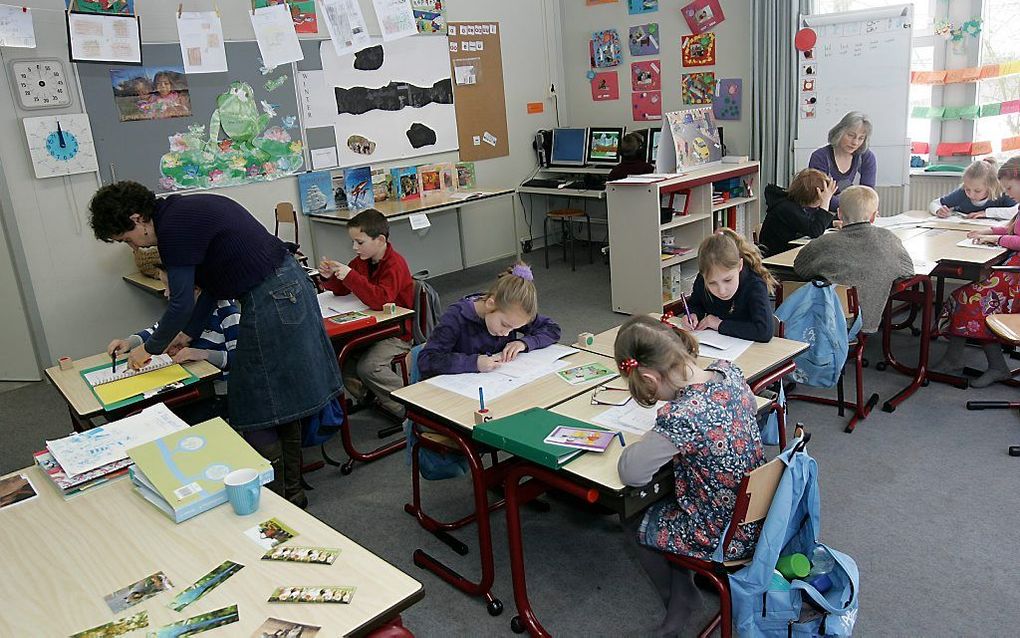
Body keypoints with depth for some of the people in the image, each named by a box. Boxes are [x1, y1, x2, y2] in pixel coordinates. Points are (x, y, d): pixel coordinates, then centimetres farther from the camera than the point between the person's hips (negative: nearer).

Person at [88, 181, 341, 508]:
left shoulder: (174, 228, -14)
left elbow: (181, 302, -11)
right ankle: (291, 490, 30)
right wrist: (189, 333, 23)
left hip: (270, 301, -10)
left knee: (256, 416, 1)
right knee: (282, 399, 18)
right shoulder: (185, 211, 16)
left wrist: (150, 348, 5)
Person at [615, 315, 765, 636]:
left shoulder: (679, 417, -36)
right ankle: (684, 601, 41)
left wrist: (648, 442, -5)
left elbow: (631, 474, -23)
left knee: (643, 528, 21)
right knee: (666, 505, 28)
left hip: (725, 538, -7)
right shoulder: (729, 371, -12)